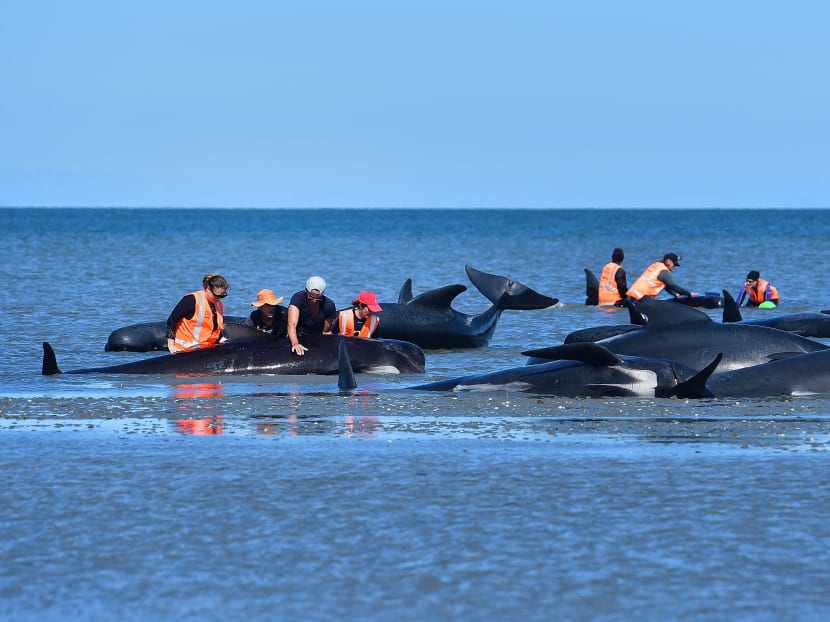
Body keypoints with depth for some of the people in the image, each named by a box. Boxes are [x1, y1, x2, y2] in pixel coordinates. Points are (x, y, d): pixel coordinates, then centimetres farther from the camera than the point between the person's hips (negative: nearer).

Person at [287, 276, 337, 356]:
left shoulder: (329, 305, -10)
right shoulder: (298, 298, -19)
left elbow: (326, 332, 4)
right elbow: (292, 325, -31)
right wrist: (295, 344, -48)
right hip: (297, 339, -2)